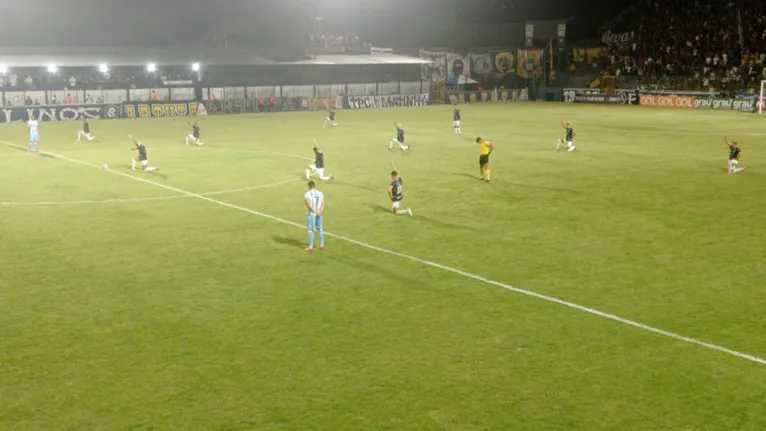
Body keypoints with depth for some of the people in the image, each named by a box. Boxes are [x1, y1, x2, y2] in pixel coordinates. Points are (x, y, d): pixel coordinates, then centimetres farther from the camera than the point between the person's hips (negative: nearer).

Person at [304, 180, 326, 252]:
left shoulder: (307, 195, -7)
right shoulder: (320, 193, 5)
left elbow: (309, 205, -16)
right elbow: (323, 205, -5)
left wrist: (316, 212, -16)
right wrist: (320, 212, -16)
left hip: (311, 214, -4)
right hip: (319, 214, 4)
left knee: (310, 230, 3)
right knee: (320, 229, 17)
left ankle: (311, 247, 5)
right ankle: (321, 245, 23)